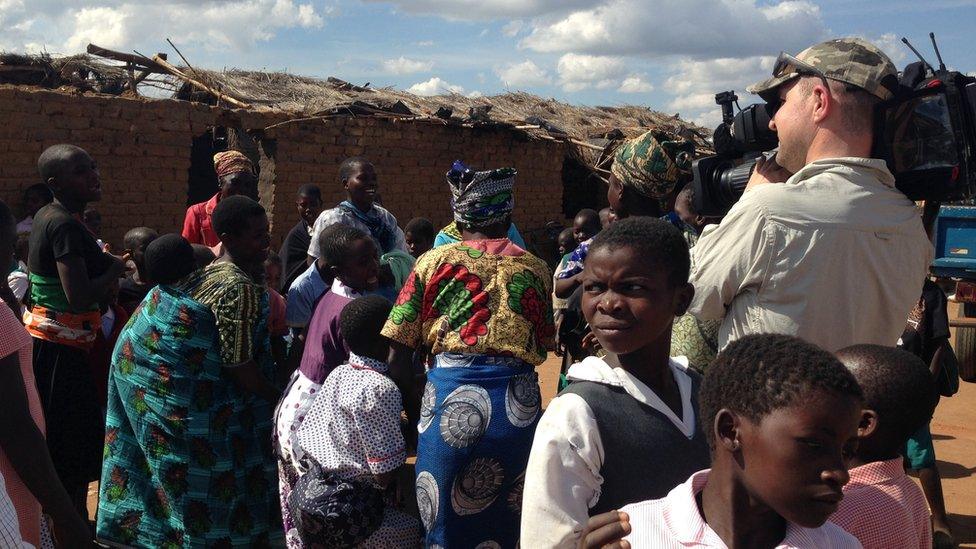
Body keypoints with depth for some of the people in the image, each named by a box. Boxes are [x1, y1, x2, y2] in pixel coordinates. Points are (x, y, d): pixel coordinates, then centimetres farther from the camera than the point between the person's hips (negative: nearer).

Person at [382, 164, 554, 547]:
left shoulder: (433, 261, 6)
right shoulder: (533, 266, 10)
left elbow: (399, 355, 2)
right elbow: (542, 347, 13)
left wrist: (414, 411, 14)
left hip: (449, 395, -1)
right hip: (517, 401, 2)